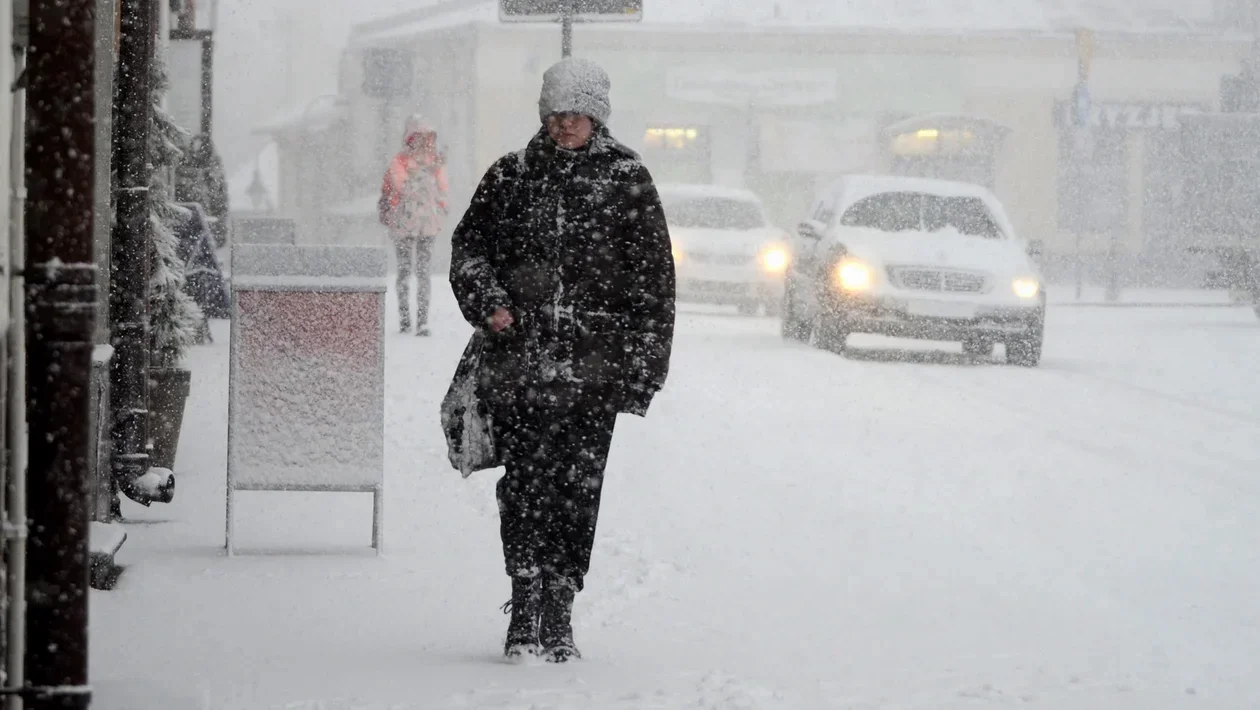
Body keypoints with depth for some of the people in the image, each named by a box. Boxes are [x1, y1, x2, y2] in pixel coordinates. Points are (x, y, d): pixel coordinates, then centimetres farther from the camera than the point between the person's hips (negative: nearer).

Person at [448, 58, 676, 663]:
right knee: (524, 483, -3)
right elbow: (468, 245, 18)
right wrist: (487, 302, -1)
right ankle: (525, 608, 3)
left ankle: (558, 614, 4)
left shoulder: (627, 181, 4)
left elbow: (652, 278, 4)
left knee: (577, 488, -3)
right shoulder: (510, 177, 11)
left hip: (593, 367, -2)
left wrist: (643, 366, -1)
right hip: (519, 360, 2)